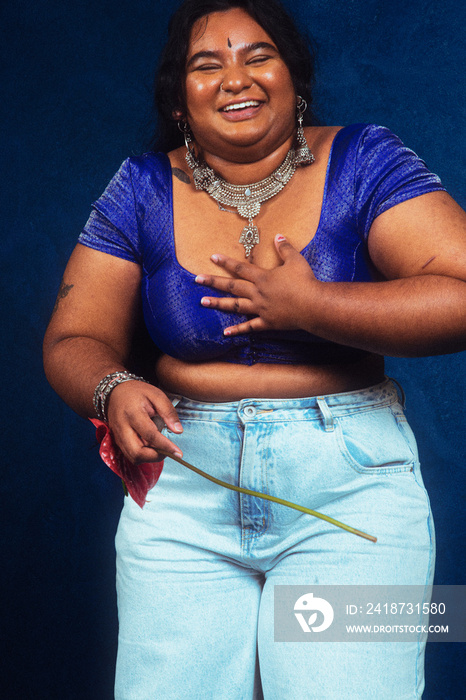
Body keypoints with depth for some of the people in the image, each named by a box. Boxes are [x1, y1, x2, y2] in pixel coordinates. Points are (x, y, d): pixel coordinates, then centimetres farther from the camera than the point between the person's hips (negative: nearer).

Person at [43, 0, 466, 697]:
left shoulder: (361, 161, -1)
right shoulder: (142, 189, 5)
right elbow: (73, 341, 6)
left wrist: (304, 305, -15)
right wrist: (114, 391, -17)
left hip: (351, 489, -1)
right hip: (183, 491, 2)